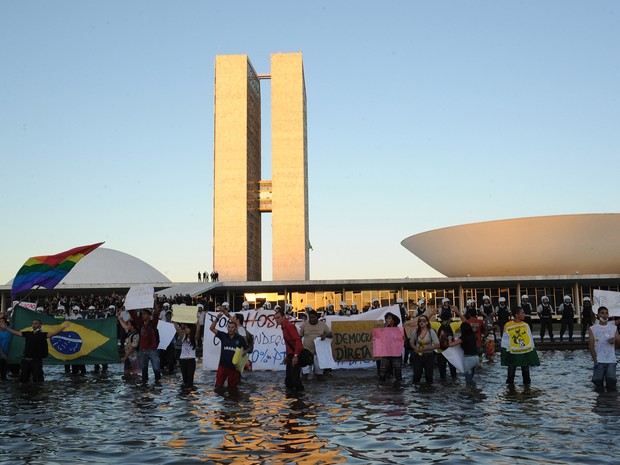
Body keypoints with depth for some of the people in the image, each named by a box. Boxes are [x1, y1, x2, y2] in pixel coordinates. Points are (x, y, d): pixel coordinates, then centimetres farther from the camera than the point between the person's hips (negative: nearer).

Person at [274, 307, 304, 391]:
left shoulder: (289, 326, -13)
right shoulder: (284, 327, 15)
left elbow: (298, 340, -23)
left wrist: (295, 355, -27)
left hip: (295, 356, -10)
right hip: (290, 356, 10)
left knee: (295, 380, -9)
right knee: (288, 381, 13)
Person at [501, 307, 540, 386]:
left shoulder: (525, 325, 1)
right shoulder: (508, 326, -8)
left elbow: (530, 337, 6)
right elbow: (505, 339, -1)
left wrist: (532, 348, 3)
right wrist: (505, 349, -2)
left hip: (526, 350, 2)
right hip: (512, 352, -2)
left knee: (526, 367, 10)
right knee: (511, 367, 9)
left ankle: (527, 381, 24)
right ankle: (510, 382, 23)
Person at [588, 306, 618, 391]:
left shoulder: (614, 328, 10)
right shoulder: (592, 329, 4)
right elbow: (591, 346, 1)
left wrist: (615, 339, -17)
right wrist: (595, 360, -7)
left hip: (611, 361, 1)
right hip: (599, 361, -1)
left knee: (611, 382, -5)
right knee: (598, 381, -2)